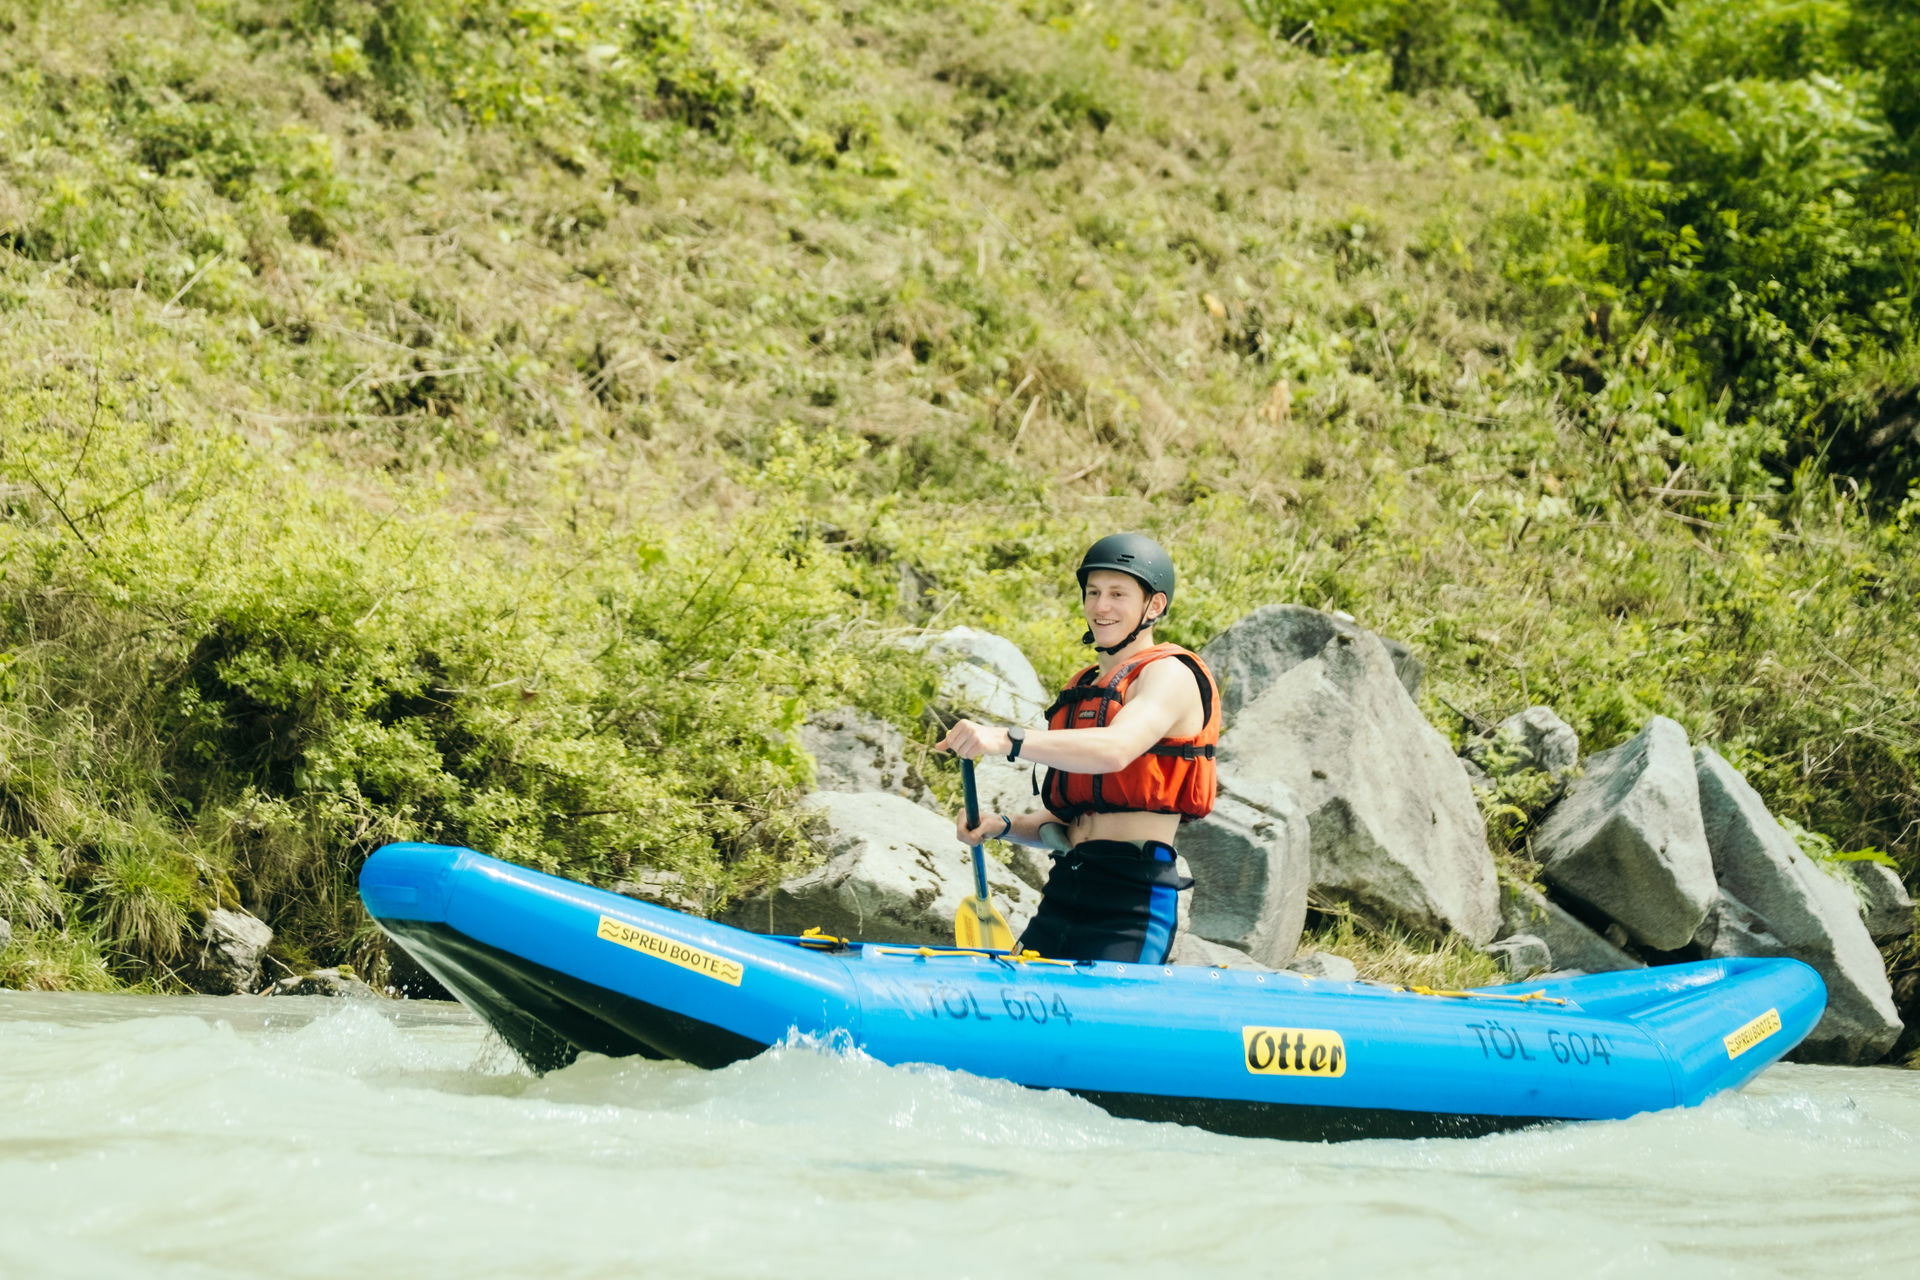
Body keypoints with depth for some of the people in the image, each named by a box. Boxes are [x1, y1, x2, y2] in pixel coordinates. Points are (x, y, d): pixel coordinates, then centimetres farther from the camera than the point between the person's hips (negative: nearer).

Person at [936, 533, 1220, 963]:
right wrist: (1003, 826, 2)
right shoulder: (1083, 689, 24)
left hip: (1134, 897, -7)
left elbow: (1116, 748, -24)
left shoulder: (1170, 674, -2)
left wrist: (1007, 740, -34)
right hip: (1064, 892, 7)